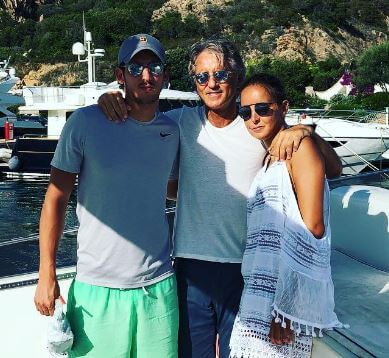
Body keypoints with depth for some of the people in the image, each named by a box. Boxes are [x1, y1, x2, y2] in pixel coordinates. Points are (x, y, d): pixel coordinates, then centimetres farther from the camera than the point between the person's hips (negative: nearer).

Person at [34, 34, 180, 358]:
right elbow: (56, 198, -4)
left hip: (159, 285, 4)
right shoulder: (86, 122, -7)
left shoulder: (172, 130, 5)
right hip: (97, 286, -3)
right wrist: (47, 274, -6)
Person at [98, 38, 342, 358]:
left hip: (245, 269, -1)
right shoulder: (182, 122, 2)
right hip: (191, 265, 1)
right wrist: (110, 98, -6)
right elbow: (136, 118, 15)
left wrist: (306, 131, -19)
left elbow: (333, 168, -1)